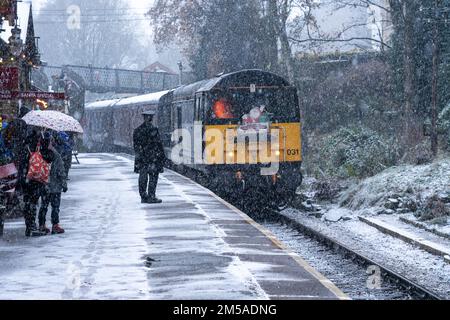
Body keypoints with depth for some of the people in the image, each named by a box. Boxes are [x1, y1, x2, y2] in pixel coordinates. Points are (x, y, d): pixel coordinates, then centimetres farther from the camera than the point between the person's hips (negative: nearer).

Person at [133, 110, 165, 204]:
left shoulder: (137, 130, 7)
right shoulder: (153, 130, -12)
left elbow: (136, 145, 12)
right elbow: (158, 144, -11)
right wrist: (162, 156, -4)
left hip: (141, 158, 6)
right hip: (153, 157, -6)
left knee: (143, 178, 9)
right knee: (153, 178, -1)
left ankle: (144, 197, 12)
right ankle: (151, 197, -3)